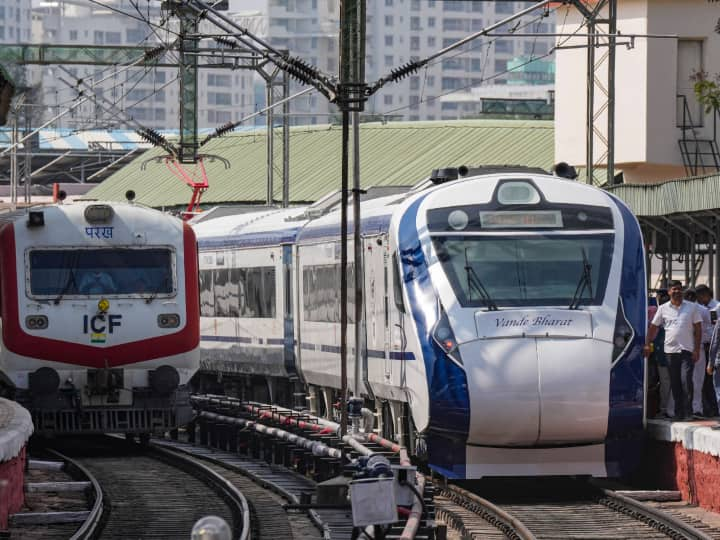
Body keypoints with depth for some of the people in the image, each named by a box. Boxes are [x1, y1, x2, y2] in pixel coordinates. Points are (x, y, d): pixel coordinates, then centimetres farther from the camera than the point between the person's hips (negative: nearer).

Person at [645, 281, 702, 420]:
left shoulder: (692, 307, 4)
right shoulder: (663, 309, 8)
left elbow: (698, 329, 4)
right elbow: (654, 327, 13)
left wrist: (697, 349, -3)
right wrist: (647, 344, 5)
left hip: (687, 350, -2)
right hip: (670, 350, 2)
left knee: (686, 380, -13)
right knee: (674, 383, 6)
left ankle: (688, 412, -10)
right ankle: (678, 412, 12)